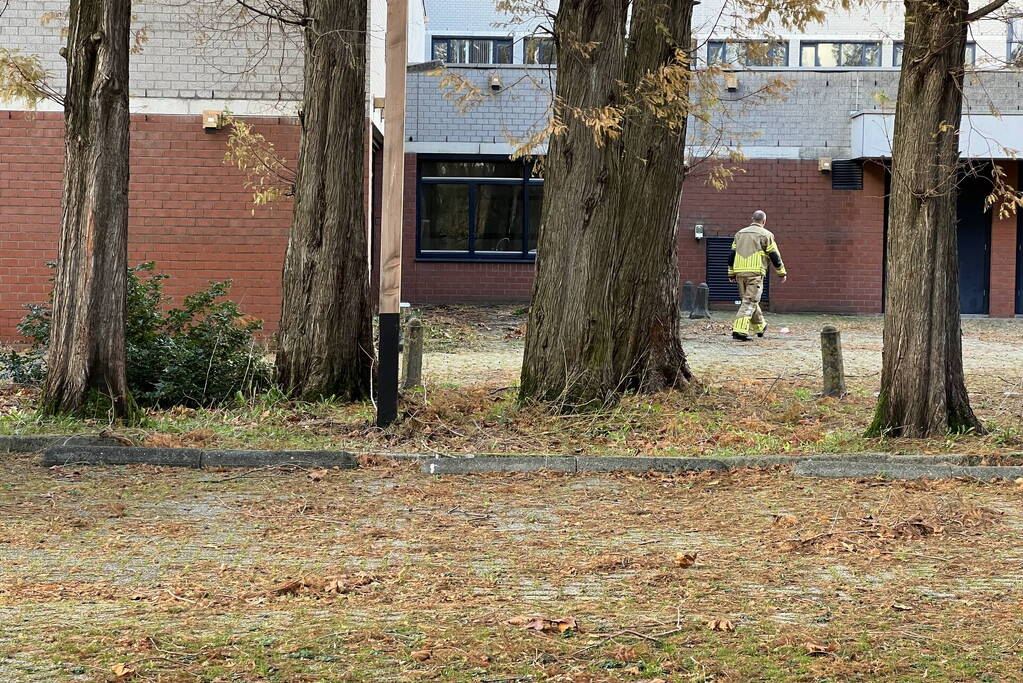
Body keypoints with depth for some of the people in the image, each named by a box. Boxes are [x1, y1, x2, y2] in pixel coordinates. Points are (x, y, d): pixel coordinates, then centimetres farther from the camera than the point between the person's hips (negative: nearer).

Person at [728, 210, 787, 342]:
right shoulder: (766, 235, 1)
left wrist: (731, 274, 21)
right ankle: (740, 330, -20)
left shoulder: (740, 233, 17)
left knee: (750, 300, 19)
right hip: (755, 272, -6)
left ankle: (760, 327, 33)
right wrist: (782, 273, 10)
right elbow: (774, 256, 0)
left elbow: (732, 255, 16)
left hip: (740, 272, 6)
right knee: (749, 302, -8)